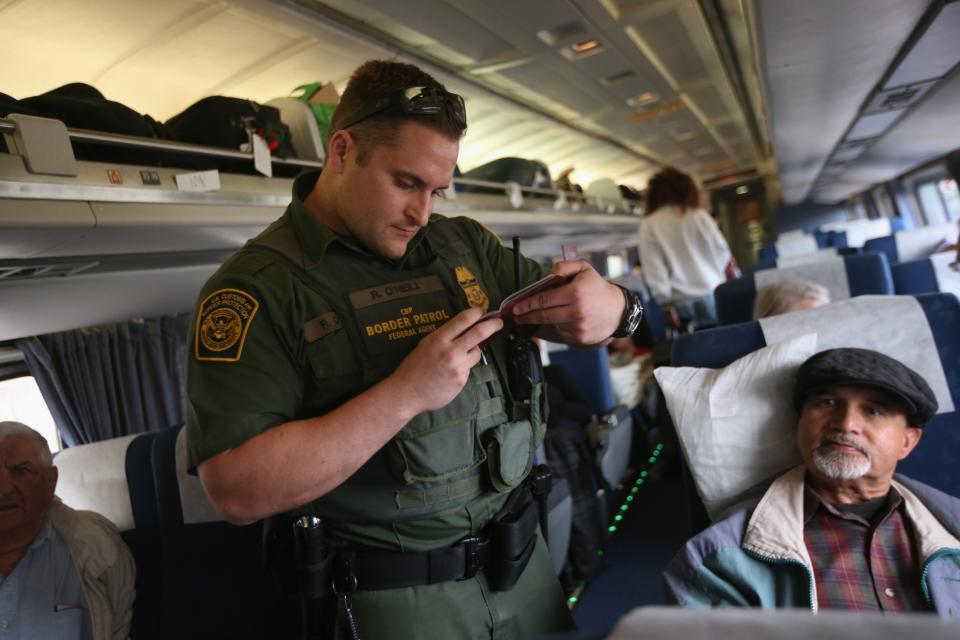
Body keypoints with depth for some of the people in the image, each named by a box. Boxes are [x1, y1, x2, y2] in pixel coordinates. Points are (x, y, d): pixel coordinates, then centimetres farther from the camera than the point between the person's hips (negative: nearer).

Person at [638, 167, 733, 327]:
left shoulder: (648, 225, 0)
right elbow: (723, 254, 7)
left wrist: (666, 303, -2)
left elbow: (653, 271, -5)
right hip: (712, 295, 1)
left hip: (681, 304, -1)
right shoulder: (699, 216, 3)